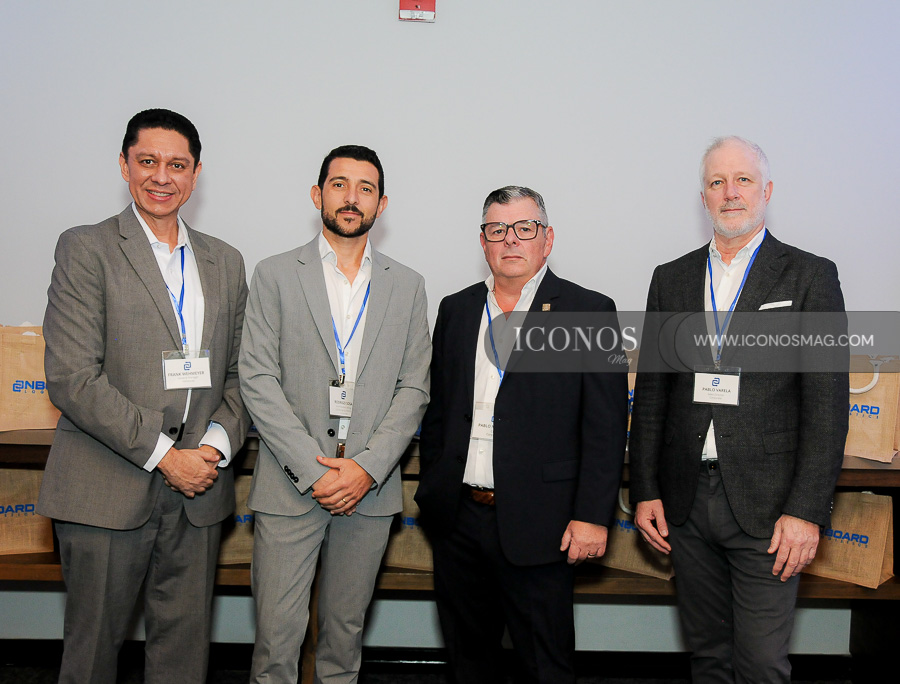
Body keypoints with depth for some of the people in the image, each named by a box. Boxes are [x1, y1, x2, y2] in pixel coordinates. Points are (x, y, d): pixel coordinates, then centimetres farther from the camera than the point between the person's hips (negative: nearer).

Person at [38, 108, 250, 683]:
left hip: (199, 486, 4)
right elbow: (72, 378, -11)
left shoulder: (227, 262, 12)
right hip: (107, 490, -3)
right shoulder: (85, 250, -2)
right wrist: (163, 454, -13)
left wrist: (216, 443, -5)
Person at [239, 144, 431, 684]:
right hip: (290, 485, -1)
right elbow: (258, 381, -4)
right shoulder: (276, 275, 3)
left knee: (347, 629, 13)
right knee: (277, 634, 1)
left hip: (371, 488, 2)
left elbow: (414, 387, 4)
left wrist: (368, 468, -8)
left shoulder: (408, 286, 8)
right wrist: (312, 469, -12)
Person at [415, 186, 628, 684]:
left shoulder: (589, 312, -4)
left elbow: (606, 427, -8)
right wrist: (431, 490, 11)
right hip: (456, 517, 5)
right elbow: (436, 411, 13)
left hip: (535, 525, -4)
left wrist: (592, 516, -13)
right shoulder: (455, 310, 9)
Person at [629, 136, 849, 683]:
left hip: (766, 509, -3)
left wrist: (806, 511, -12)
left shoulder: (810, 276, -1)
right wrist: (645, 491, 5)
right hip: (686, 503, 4)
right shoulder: (671, 278, 10)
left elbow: (827, 402, -6)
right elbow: (651, 393, 10)